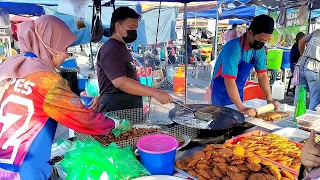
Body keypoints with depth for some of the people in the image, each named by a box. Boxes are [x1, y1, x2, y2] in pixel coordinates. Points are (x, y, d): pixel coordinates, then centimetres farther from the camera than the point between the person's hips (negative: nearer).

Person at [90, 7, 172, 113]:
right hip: (116, 109, -9)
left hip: (129, 108, 9)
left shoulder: (121, 48, 18)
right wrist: (155, 93, -30)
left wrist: (101, 97, 19)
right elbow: (120, 82, -26)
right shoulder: (111, 49, -14)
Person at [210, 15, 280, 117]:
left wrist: (269, 99, -4)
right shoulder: (234, 48, -27)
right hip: (222, 92, -6)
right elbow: (229, 81, -33)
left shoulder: (259, 49, -6)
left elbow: (262, 74, 2)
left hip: (239, 92, 7)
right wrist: (242, 108, -37)